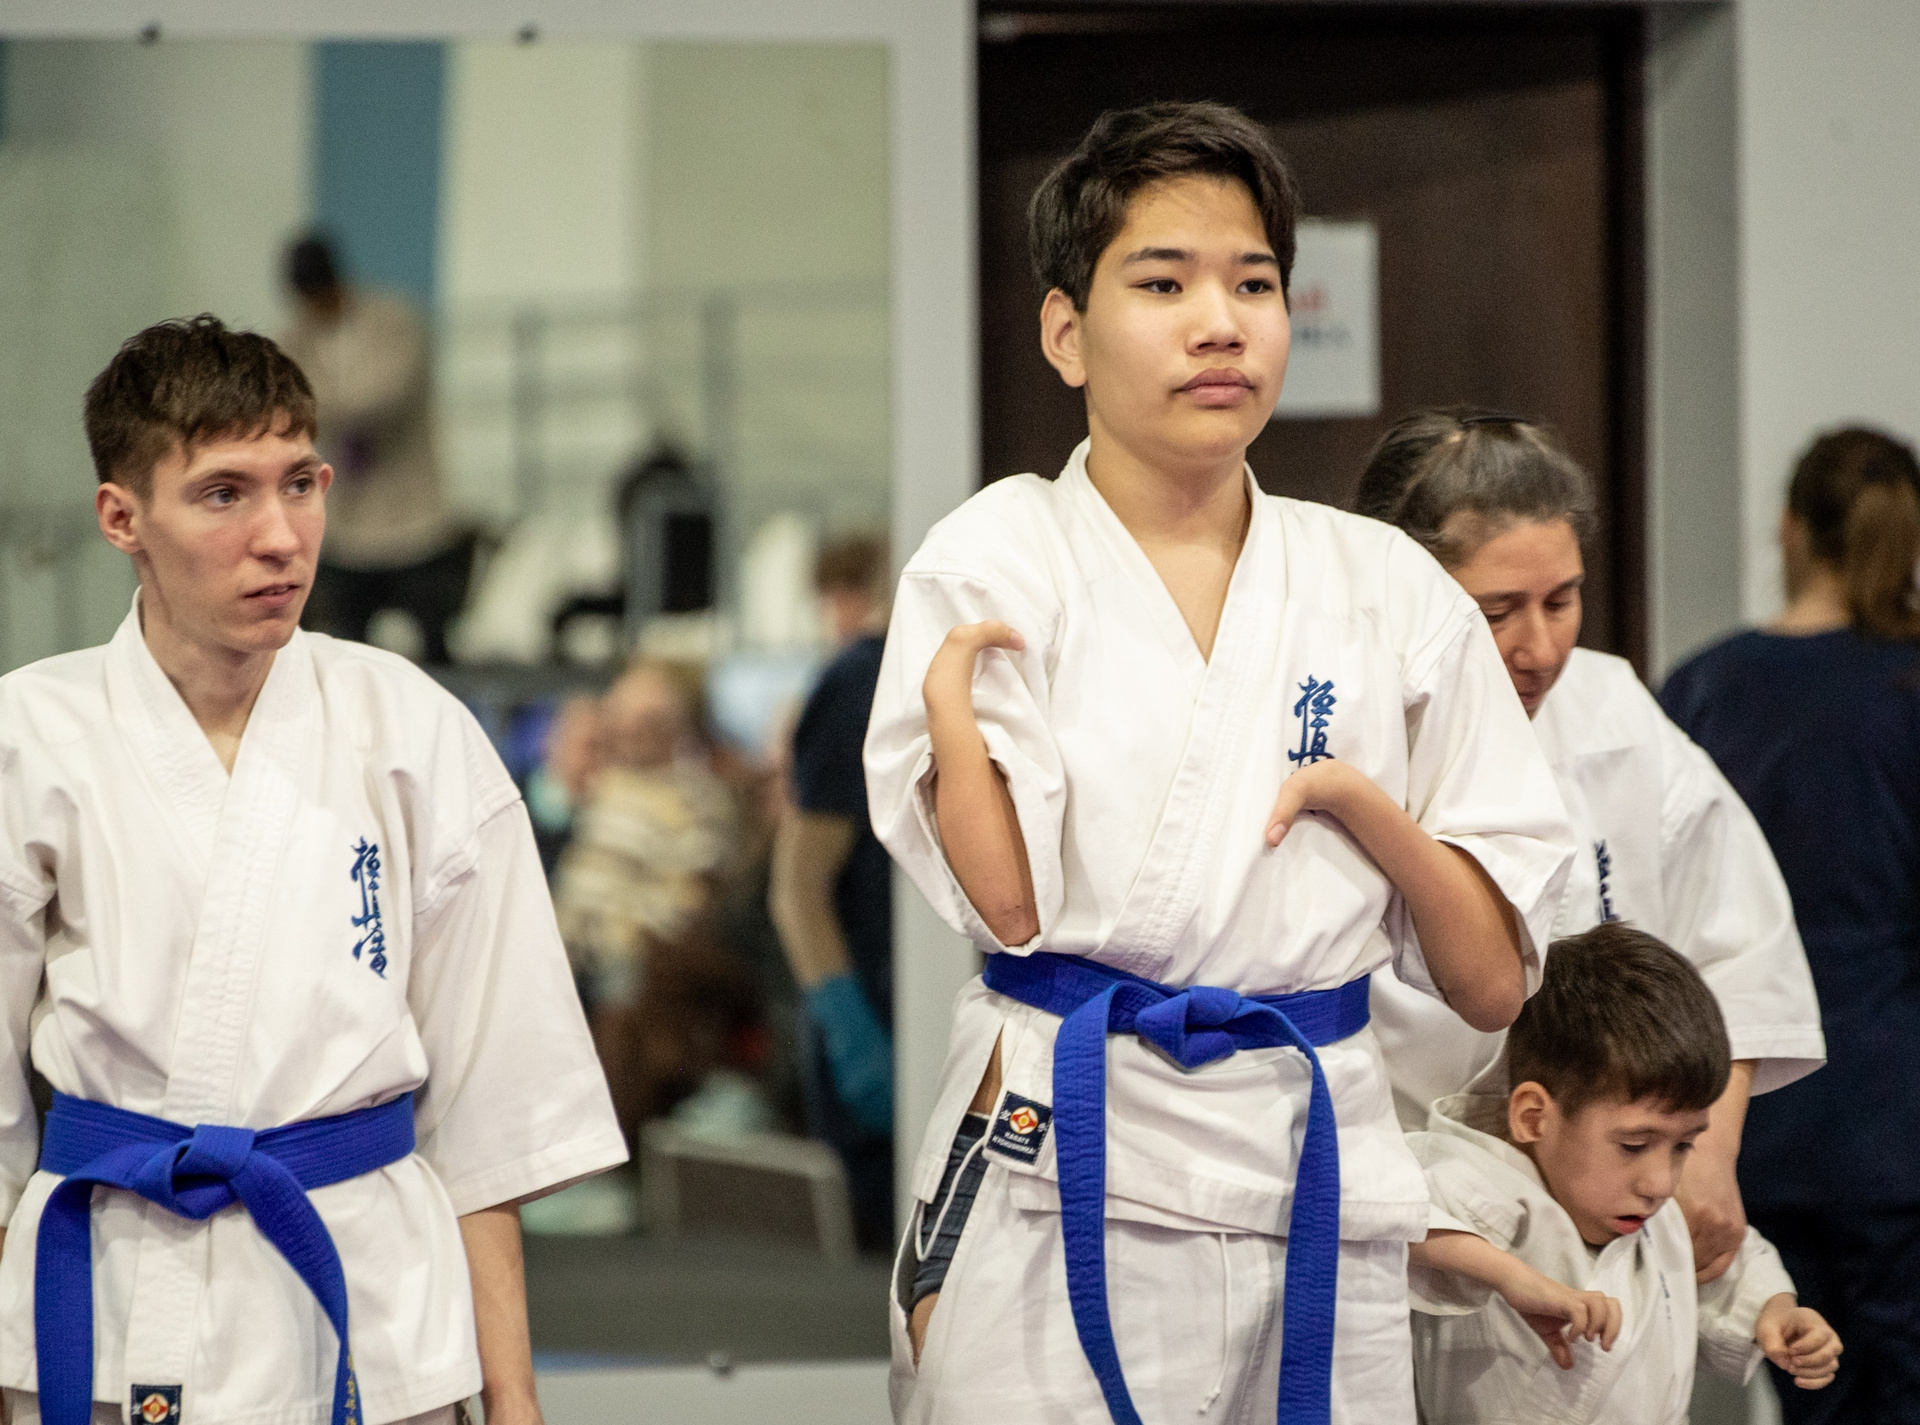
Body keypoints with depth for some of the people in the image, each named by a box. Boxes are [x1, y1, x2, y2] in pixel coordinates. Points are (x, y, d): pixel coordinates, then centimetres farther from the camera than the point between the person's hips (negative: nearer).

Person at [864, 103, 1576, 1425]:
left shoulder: (1388, 591, 8)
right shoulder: (1001, 562, 0)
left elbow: (1492, 982, 7)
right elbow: (1005, 902, -12)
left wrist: (1359, 797, -6)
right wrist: (948, 690, -17)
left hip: (1314, 1170, 3)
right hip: (1061, 1165, -3)